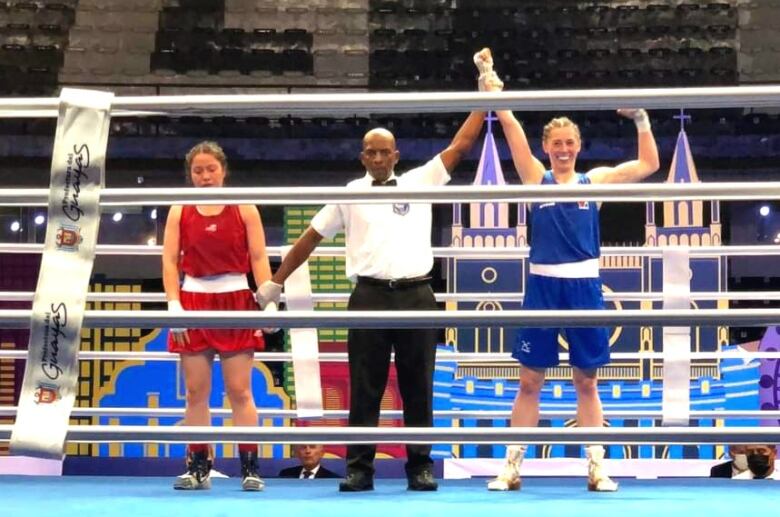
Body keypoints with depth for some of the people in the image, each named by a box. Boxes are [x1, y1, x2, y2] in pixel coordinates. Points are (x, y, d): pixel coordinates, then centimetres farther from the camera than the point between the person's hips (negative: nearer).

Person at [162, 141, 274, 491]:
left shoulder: (243, 209, 3)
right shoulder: (180, 212, 7)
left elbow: (259, 258, 0)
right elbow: (170, 261, 3)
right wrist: (174, 305, -8)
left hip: (236, 301, -2)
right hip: (194, 302, 2)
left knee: (239, 390, -3)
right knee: (196, 392, 2)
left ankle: (250, 467, -1)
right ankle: (197, 467, 7)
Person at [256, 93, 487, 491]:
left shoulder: (421, 180, 10)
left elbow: (460, 145, 9)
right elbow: (310, 238, 12)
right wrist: (275, 283, 11)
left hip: (416, 296, 0)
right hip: (370, 297, 0)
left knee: (418, 389, 5)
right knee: (364, 390, 1)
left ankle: (420, 467, 12)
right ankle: (359, 469, 6)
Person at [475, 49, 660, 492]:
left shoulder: (595, 180, 7)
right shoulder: (536, 178, 5)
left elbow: (649, 165, 3)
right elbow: (510, 125, -1)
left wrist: (642, 119, -8)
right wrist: (490, 79, -6)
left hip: (584, 287, 0)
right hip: (543, 286, 0)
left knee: (587, 381, 6)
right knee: (530, 381, 3)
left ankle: (597, 467, 11)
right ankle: (513, 466, 9)